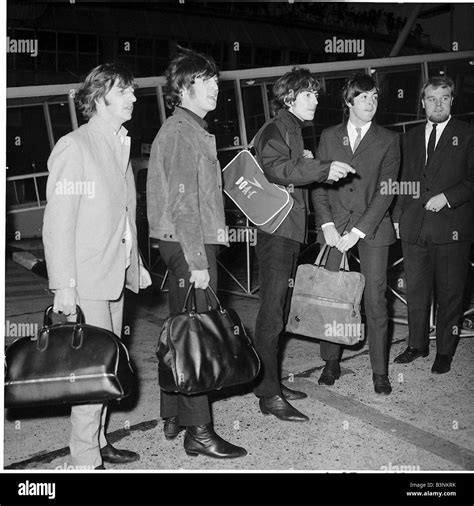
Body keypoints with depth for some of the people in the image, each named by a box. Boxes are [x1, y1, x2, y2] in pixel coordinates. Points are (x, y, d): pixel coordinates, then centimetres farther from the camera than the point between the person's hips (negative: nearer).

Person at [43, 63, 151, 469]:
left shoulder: (121, 145, 14)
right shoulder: (74, 147, -11)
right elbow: (58, 223, -15)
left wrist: (136, 264, 17)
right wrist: (63, 286, -18)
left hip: (116, 276, 8)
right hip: (86, 281, -8)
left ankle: (98, 440, 27)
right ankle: (86, 459, 9)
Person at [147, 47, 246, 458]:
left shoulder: (194, 129, 19)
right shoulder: (180, 132, -13)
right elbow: (183, 202, -20)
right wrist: (197, 261, -21)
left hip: (192, 242, 10)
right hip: (187, 244, -10)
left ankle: (175, 416, 26)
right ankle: (198, 431, 1)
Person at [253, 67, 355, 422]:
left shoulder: (294, 131, 23)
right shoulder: (275, 130, -7)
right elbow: (276, 169, -27)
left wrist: (305, 162, 11)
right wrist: (324, 168, -32)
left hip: (292, 229, 10)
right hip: (277, 229, -10)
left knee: (279, 308, 12)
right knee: (273, 309, -9)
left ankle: (269, 382, 21)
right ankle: (269, 395, -6)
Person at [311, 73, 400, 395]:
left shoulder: (388, 140, 4)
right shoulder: (329, 137, 12)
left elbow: (386, 191, -3)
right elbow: (318, 184, 8)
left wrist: (357, 232, -11)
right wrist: (327, 224, -6)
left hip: (372, 229, -1)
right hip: (334, 227, 2)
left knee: (375, 299, -3)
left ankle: (380, 371, 7)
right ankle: (331, 362, 14)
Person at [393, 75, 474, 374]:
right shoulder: (412, 137, 15)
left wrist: (447, 197, -14)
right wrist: (398, 215, 12)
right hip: (415, 228, 4)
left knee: (450, 293, 4)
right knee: (416, 291, 11)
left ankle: (445, 351, 16)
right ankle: (418, 344, 25)